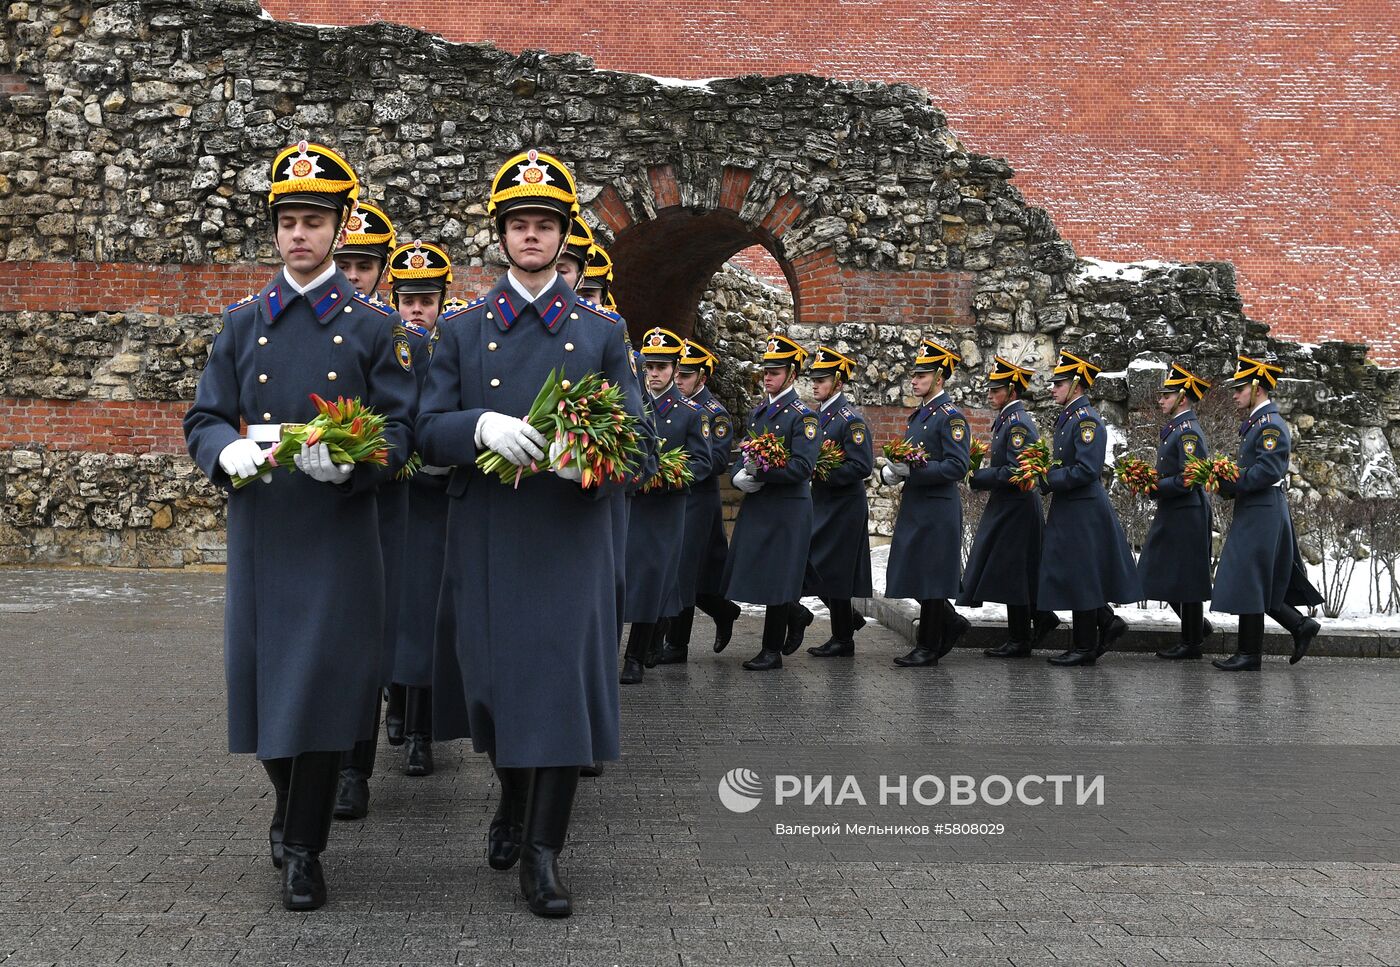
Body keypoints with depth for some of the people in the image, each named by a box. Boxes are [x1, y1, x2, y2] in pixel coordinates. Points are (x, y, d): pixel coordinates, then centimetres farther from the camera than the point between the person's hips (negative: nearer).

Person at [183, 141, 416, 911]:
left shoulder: (372, 326, 2)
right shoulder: (242, 322, 9)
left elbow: (399, 431, -1)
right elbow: (203, 420, 7)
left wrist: (349, 458, -23)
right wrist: (230, 450, -17)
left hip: (339, 529, -2)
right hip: (259, 526, 2)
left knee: (324, 680, -3)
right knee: (264, 675, 7)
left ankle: (303, 847, 11)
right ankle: (290, 804, 34)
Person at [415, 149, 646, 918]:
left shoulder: (602, 331, 8)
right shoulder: (462, 331, 8)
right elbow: (428, 434, 2)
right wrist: (483, 427, -20)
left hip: (572, 539, -1)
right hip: (487, 542, 1)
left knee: (565, 682, -4)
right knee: (496, 683, 9)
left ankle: (542, 851, 5)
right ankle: (512, 800, 37)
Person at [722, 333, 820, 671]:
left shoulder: (802, 416, -8)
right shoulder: (758, 412, 14)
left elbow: (802, 466, -17)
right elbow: (745, 456, 18)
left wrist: (762, 472, -21)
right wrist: (740, 476, -3)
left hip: (787, 508, -7)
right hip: (755, 504, 7)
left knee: (776, 577, -2)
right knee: (746, 574, 7)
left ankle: (772, 651, 10)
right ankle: (795, 614, 31)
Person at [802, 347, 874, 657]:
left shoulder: (851, 419, -13)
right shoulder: (816, 416, 12)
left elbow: (862, 467, -19)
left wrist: (823, 474, -21)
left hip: (843, 507, -8)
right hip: (821, 504, 8)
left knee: (833, 570, -3)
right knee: (813, 566, 9)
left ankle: (843, 640, 8)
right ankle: (848, 620, 27)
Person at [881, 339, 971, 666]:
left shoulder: (951, 417, -11)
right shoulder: (918, 416, 16)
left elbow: (957, 466, -19)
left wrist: (912, 470, -24)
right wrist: (890, 472, 1)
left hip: (937, 512, -9)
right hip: (912, 508, 9)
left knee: (929, 578, -2)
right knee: (912, 576, 11)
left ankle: (928, 648, 8)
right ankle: (951, 623, 28)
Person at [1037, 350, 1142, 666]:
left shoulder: (1087, 419, -16)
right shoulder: (1067, 417, 14)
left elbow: (1086, 470, -23)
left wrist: (1047, 480, -18)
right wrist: (1044, 471, 3)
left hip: (1083, 512, -10)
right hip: (1069, 510, 10)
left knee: (1078, 577, -2)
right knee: (1066, 576, 13)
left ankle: (1085, 647, 7)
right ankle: (1107, 621, 22)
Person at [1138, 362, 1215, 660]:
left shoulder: (1188, 431, -16)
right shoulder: (1175, 428, 14)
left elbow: (1189, 479, -23)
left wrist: (1155, 487, -16)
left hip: (1186, 515, -10)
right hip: (1172, 513, 10)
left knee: (1185, 578, -2)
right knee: (1165, 576, 14)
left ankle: (1192, 643, 6)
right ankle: (1196, 626, 25)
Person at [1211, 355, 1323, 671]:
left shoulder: (1270, 425, -14)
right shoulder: (1257, 422, 16)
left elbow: (1268, 471, -23)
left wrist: (1230, 485, -19)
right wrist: (1230, 483, 4)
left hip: (1261, 515, -10)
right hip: (1254, 513, 10)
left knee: (1247, 583, -5)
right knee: (1257, 585, 14)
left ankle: (1249, 655, 2)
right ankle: (1301, 625, 20)